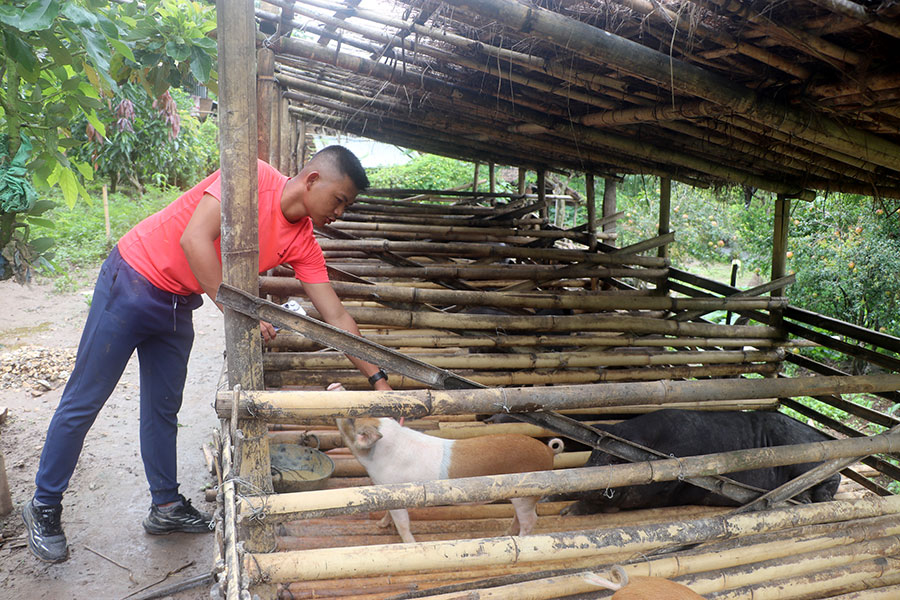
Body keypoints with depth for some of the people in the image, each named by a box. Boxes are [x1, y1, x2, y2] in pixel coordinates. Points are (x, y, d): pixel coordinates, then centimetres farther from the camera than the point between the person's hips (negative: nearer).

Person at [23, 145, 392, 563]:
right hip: (132, 283, -6)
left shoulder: (302, 243, -5)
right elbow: (194, 239, -31)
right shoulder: (254, 177, -23)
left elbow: (336, 317, -4)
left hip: (178, 305, 6)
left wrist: (377, 378, -7)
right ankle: (44, 506, 20)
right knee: (83, 402, 4)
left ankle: (166, 506, 28)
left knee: (163, 409, 15)